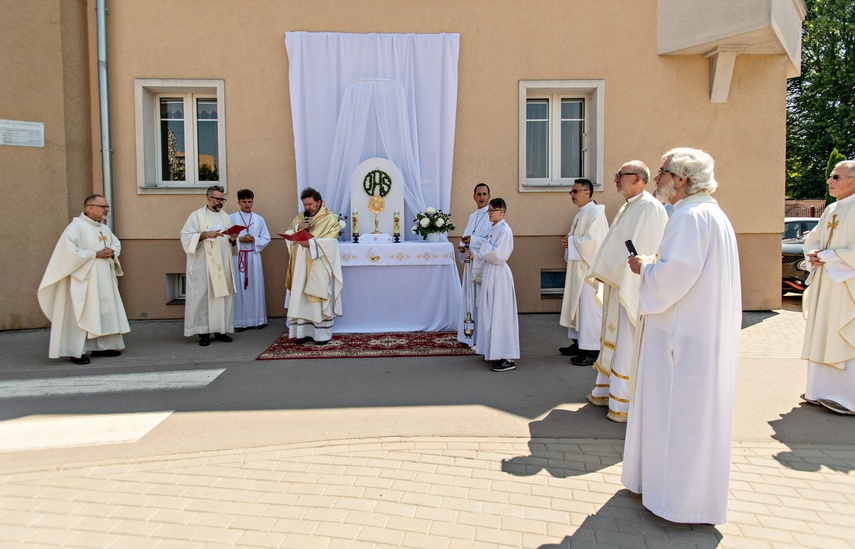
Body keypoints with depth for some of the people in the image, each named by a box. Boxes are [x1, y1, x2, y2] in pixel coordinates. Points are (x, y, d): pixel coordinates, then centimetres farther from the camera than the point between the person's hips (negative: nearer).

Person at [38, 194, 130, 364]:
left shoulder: (105, 228, 12)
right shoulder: (76, 226, -12)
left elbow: (116, 243, 22)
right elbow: (69, 251, -19)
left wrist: (112, 252, -1)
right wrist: (96, 254, -18)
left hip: (104, 279, 8)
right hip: (84, 278, -8)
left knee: (106, 311, 9)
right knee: (82, 314, -5)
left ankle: (101, 347, 19)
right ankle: (77, 352, 2)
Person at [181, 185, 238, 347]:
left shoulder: (226, 217, 17)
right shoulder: (197, 216, 2)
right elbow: (186, 237, -7)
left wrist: (233, 240, -2)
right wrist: (205, 234, -19)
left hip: (223, 265, 5)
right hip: (204, 265, -5)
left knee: (224, 295, 2)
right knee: (203, 296, -5)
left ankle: (221, 330, 9)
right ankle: (204, 332, 1)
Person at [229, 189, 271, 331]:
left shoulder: (259, 219, 8)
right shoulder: (231, 218, 1)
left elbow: (266, 239, 7)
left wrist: (254, 240, -10)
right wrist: (239, 239, -16)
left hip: (254, 257, 2)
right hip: (237, 257, -2)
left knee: (255, 287, 5)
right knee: (238, 288, -2)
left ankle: (258, 319, 13)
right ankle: (239, 321, 4)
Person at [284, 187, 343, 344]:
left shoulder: (330, 218, -3)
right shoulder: (299, 217, 14)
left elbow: (330, 240, -13)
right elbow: (287, 235, 10)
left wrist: (311, 243, -25)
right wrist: (297, 228, -9)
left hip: (319, 267, -5)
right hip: (301, 266, 5)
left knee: (319, 298, -3)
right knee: (301, 298, 4)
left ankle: (322, 333, 3)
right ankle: (304, 331, 11)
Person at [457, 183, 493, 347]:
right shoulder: (473, 216, 17)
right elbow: (466, 236, 19)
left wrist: (473, 240, -18)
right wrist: (463, 246, -2)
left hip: (484, 264, -8)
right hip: (471, 262, 8)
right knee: (471, 298, 13)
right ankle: (471, 334, 24)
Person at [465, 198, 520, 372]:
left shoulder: (505, 229, -13)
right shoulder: (494, 229, 14)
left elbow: (498, 255, -21)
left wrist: (476, 254, -11)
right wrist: (475, 253, -1)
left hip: (499, 274, -9)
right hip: (490, 273, 9)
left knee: (500, 314, -7)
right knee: (491, 313, 12)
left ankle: (508, 358, -3)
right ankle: (495, 352, 21)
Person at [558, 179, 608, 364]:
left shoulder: (595, 213, -14)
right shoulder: (581, 213, 16)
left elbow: (591, 240, -23)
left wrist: (571, 241, -9)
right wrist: (569, 242, 2)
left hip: (589, 267, -10)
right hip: (578, 267, 10)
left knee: (589, 306, -7)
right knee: (576, 305, 13)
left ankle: (592, 349, -1)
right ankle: (579, 343, 23)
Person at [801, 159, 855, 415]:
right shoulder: (831, 210, 13)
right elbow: (812, 239, 18)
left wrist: (826, 255, -15)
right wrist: (815, 255, -2)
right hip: (823, 285, 8)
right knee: (822, 337, 12)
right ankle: (825, 390, 21)